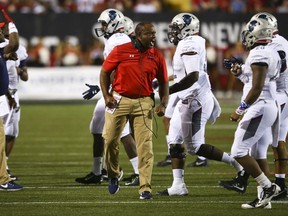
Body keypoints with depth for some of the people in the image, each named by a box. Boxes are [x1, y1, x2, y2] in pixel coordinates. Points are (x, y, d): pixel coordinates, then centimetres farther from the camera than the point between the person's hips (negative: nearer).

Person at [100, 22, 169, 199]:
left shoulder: (157, 57, 2)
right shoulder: (121, 51, -5)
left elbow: (163, 83, 11)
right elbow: (105, 73, 4)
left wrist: (163, 104, -2)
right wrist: (106, 96, -5)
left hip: (143, 103, 1)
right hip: (119, 100, -1)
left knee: (145, 146, -5)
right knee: (110, 140, 2)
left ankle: (145, 188, -3)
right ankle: (113, 176, 28)